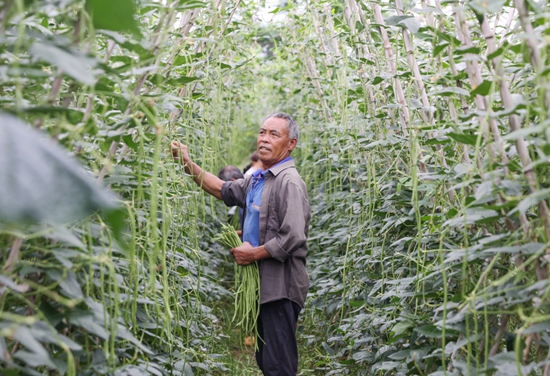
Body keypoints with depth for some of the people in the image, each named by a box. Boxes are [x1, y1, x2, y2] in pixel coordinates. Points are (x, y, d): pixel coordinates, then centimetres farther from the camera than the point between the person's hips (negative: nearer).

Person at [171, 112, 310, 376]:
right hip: (263, 284, 9)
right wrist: (187, 163, 14)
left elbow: (292, 239, -24)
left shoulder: (289, 182, -17)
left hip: (280, 287, -9)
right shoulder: (257, 179, 11)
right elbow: (223, 190, 21)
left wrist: (253, 254, -13)